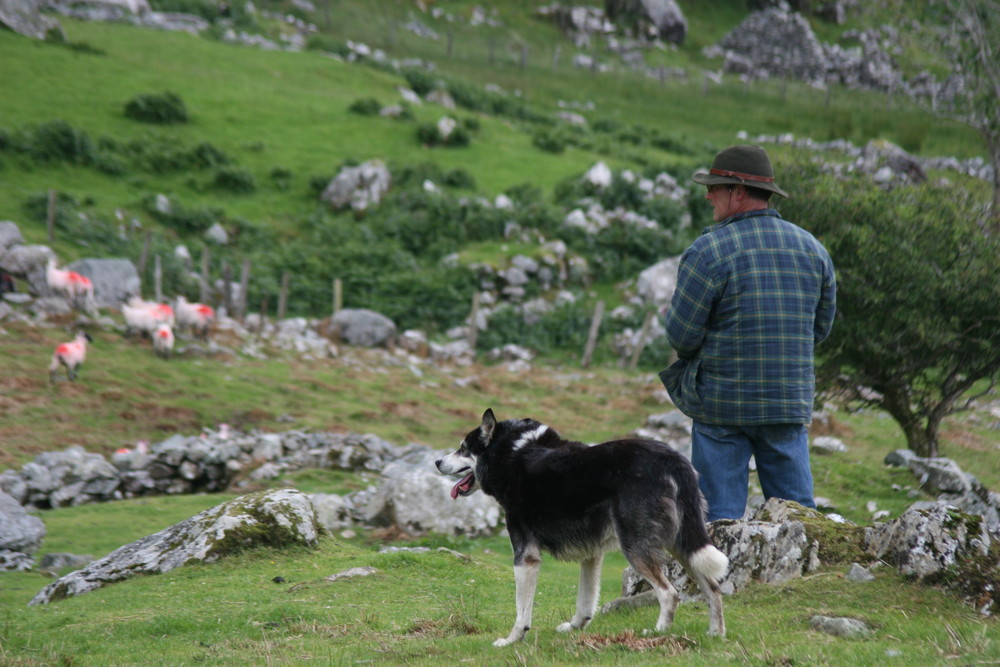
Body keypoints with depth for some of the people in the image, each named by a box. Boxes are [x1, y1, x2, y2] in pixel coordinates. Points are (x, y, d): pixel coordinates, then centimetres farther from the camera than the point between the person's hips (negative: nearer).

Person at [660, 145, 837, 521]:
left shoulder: (709, 250, -11)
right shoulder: (812, 248, 7)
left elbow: (681, 335, -11)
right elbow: (821, 327, 14)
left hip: (722, 403, -4)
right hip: (791, 402, 4)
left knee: (722, 517, 2)